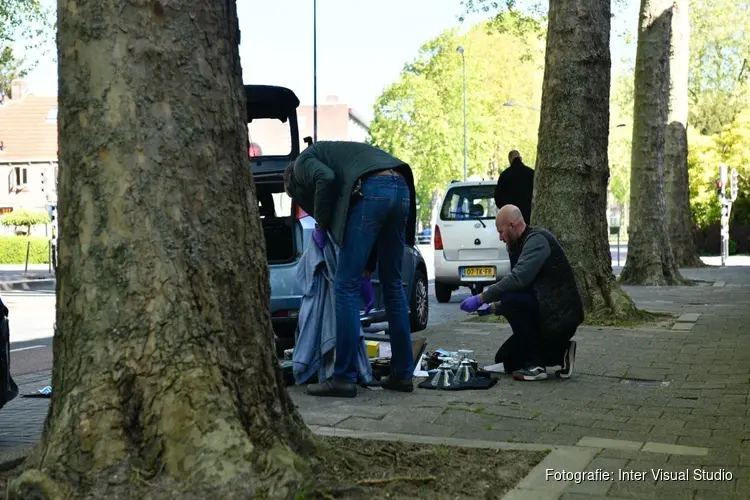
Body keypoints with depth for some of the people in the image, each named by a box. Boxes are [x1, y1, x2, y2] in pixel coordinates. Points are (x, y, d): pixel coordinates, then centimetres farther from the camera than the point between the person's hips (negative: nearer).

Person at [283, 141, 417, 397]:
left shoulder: (302, 163, 18)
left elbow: (325, 178, -9)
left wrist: (320, 226, 5)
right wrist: (366, 272, 37)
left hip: (371, 191, -8)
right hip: (401, 188, 8)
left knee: (346, 286, 0)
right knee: (392, 285, 17)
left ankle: (344, 378, 2)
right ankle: (402, 373, 21)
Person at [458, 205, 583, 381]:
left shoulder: (537, 240, -15)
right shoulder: (528, 242, 16)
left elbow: (518, 279, -29)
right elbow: (521, 284, 22)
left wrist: (481, 298, -22)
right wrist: (493, 307, 12)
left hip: (560, 318, -10)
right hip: (550, 314, 10)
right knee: (505, 359, 13)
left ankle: (534, 365, -18)